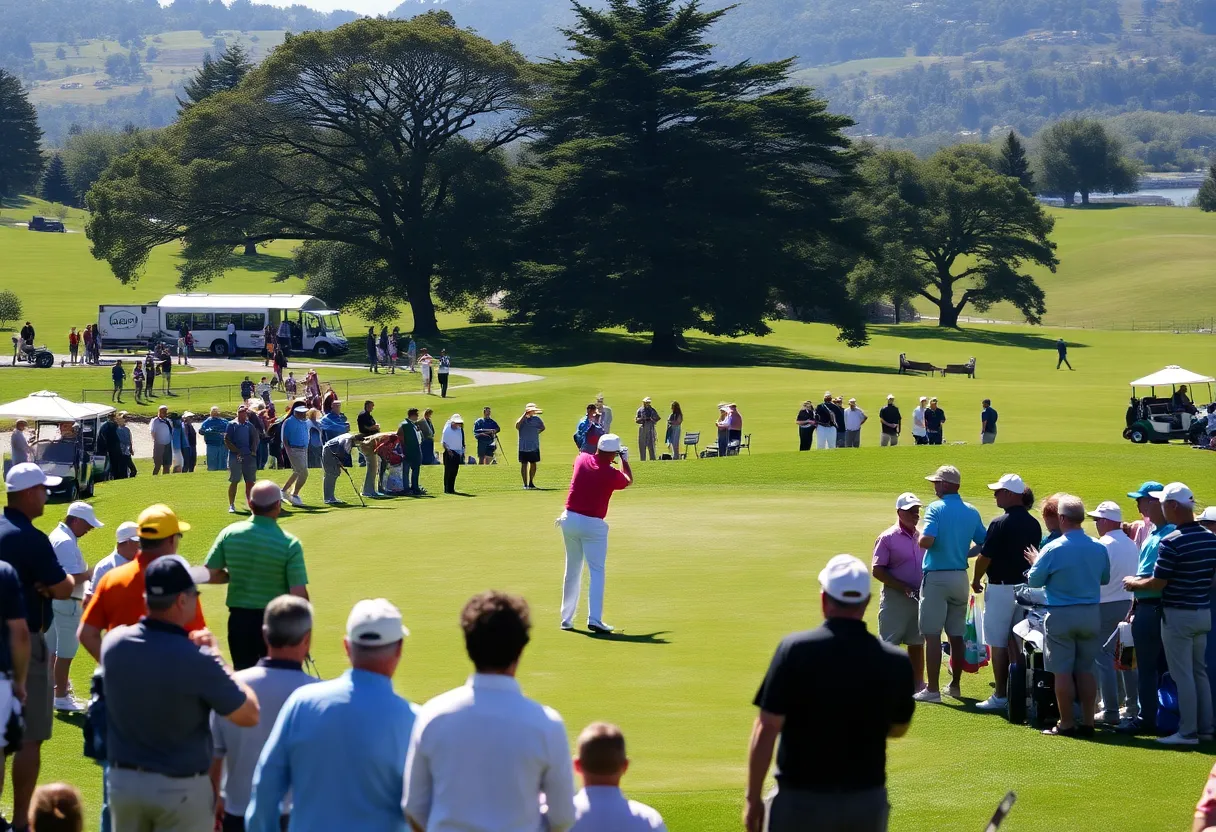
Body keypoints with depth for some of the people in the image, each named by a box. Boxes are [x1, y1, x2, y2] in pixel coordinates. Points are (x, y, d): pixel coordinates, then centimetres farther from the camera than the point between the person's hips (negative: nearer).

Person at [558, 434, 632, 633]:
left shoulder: (582, 459, -1)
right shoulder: (611, 474, -11)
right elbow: (628, 481, 12)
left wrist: (600, 454, 38)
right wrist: (625, 460, 26)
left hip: (570, 518, 5)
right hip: (593, 525, -5)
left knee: (572, 571, 14)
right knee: (596, 572, -2)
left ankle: (566, 619, 18)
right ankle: (594, 619, -14)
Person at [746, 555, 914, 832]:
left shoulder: (795, 650, -13)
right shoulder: (896, 662, -5)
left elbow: (766, 731, -13)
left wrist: (753, 799, -4)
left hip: (802, 799, -3)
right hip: (868, 801, 3)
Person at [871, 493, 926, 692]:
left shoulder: (921, 538, 12)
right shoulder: (888, 538, -6)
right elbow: (877, 570, -11)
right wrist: (903, 587, -16)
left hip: (919, 597, 6)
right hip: (895, 599, -6)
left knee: (917, 643, 12)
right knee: (888, 644, -5)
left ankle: (917, 683, 19)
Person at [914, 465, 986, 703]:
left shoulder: (936, 509, -12)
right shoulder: (971, 512, 6)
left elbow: (926, 541, -23)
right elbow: (984, 544, 9)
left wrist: (920, 537, -1)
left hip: (937, 577, -6)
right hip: (960, 577, 6)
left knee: (932, 634, -4)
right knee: (957, 635, 13)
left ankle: (932, 689, -7)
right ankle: (955, 685, 20)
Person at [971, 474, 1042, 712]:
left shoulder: (1000, 524, -15)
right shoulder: (1033, 524, 6)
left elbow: (985, 557, -12)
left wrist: (976, 580, 4)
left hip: (1001, 588, -7)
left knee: (998, 644, -1)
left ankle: (1001, 696, -2)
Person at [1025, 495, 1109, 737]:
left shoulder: (1053, 549, -13)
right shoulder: (1098, 548, 0)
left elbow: (1034, 581, -5)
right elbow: (1105, 578, 14)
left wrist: (1036, 562, 14)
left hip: (1061, 615, -4)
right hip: (1091, 614, 4)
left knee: (1062, 672, 2)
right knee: (1086, 670, 11)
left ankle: (1066, 723, 3)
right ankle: (1087, 722, 12)